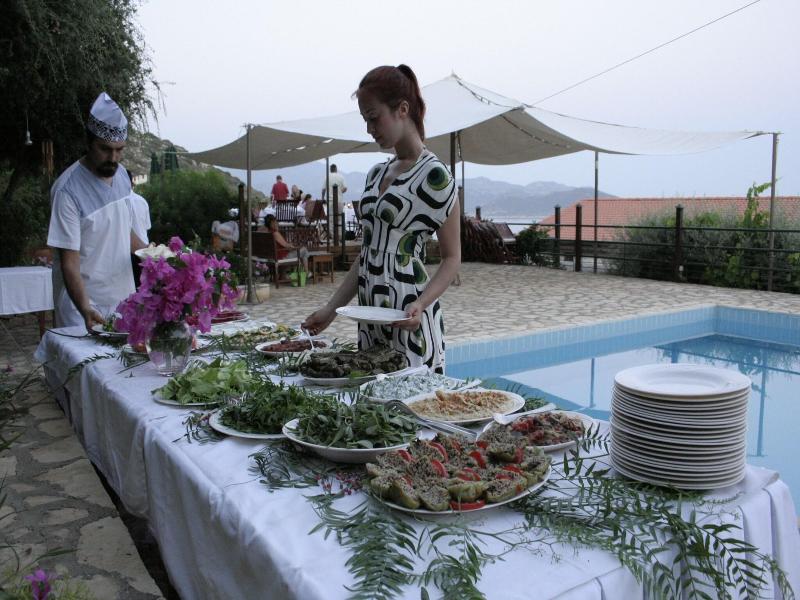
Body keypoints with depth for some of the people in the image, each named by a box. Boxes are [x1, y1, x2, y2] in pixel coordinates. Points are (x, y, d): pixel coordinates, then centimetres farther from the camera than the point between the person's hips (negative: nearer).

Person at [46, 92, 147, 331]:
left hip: (123, 297, 6)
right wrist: (86, 310, -33)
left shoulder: (121, 175, 3)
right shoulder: (68, 190, -18)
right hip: (82, 304, -6)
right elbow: (69, 262, -20)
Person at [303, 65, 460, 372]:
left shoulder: (434, 175, -9)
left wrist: (421, 304, -23)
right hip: (370, 315, 7)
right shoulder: (377, 173, 12)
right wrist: (332, 307, 10)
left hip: (407, 320, -7)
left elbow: (452, 258, -8)